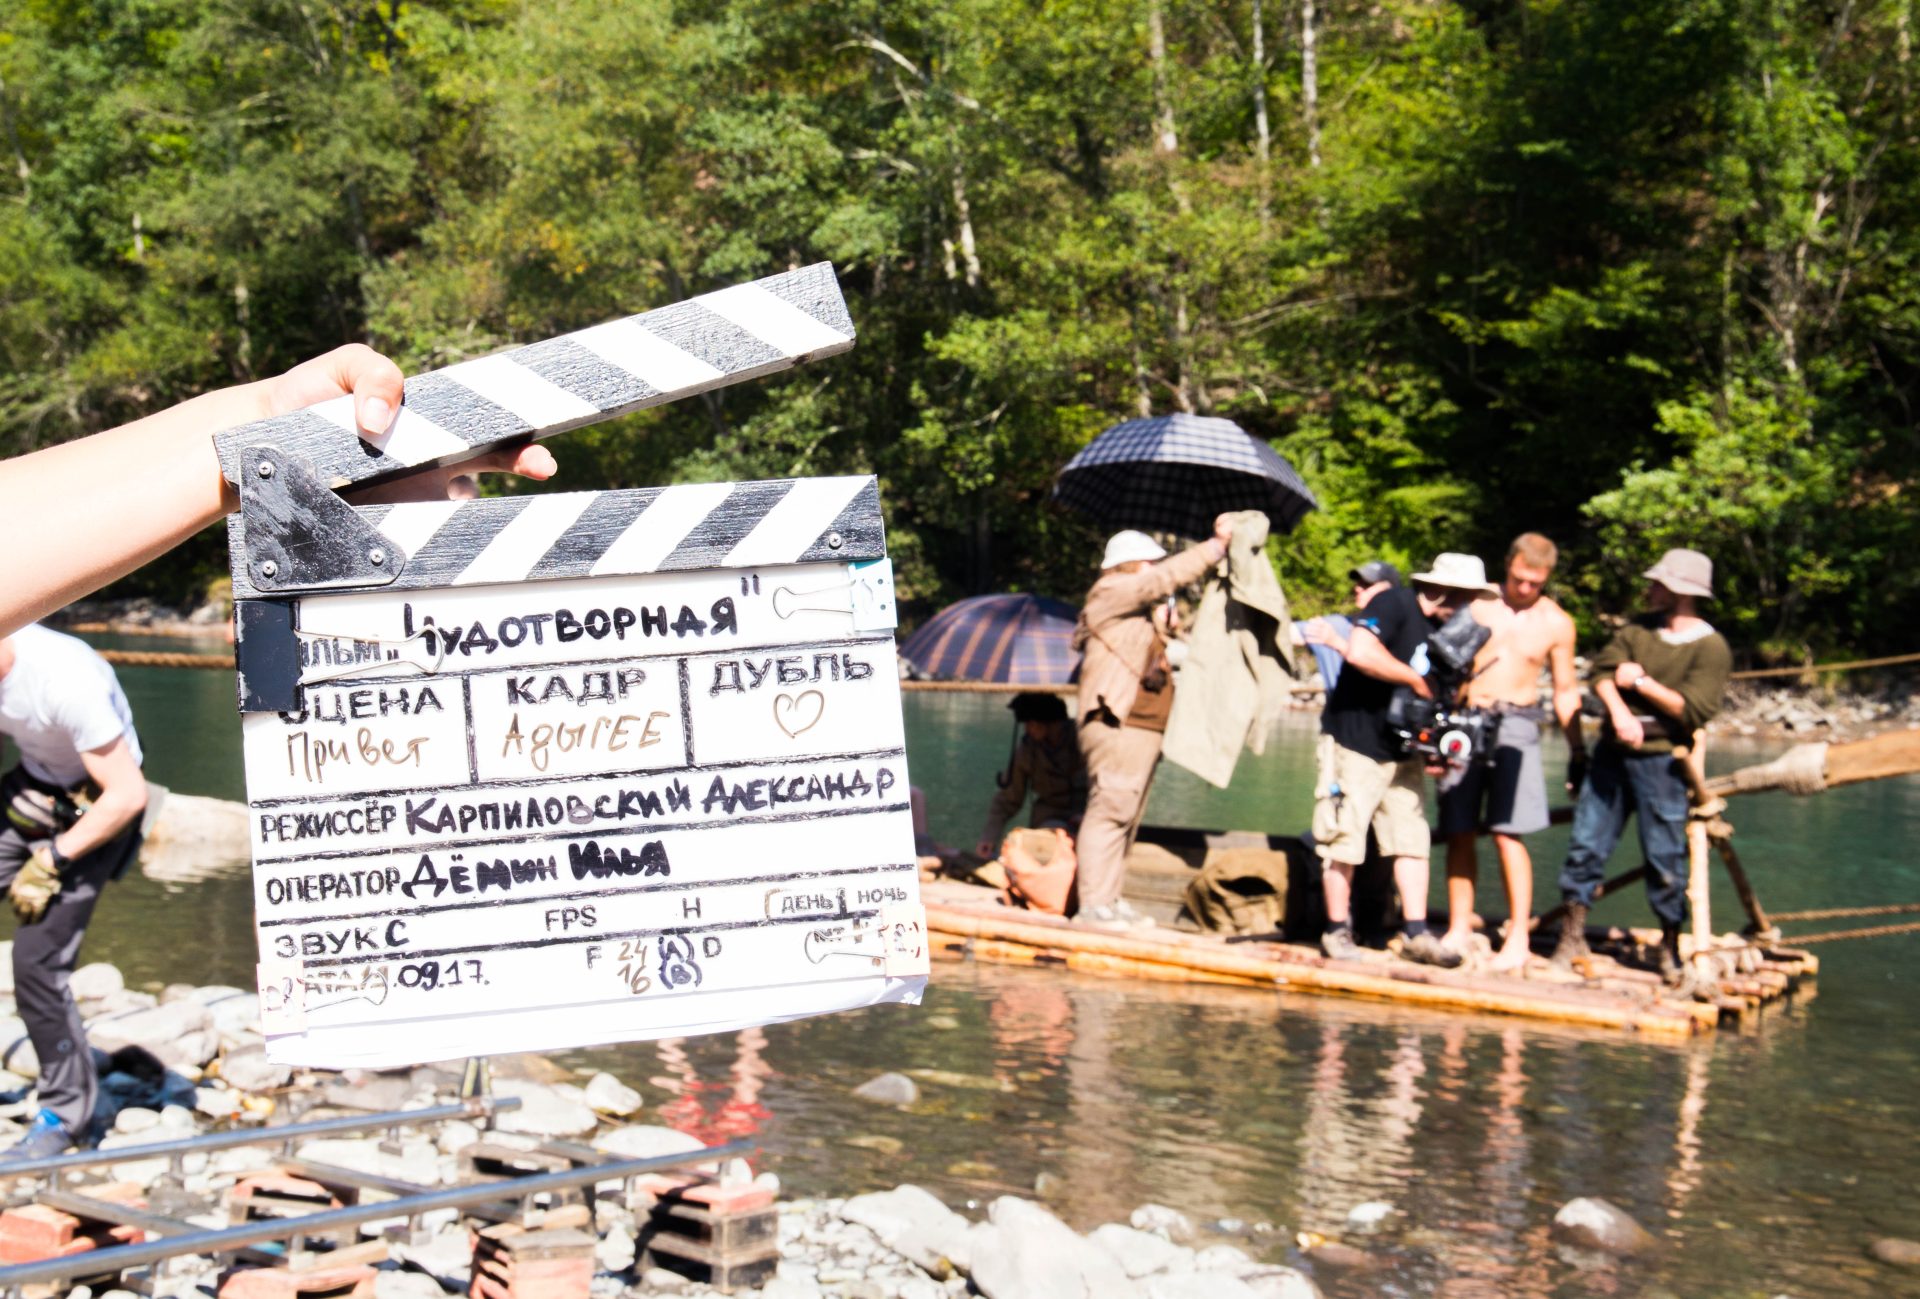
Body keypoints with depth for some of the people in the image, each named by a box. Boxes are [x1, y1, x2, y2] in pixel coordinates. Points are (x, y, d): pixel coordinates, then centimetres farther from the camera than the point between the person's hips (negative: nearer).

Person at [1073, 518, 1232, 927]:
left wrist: (1162, 626, 15)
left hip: (1142, 729, 10)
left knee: (1124, 817, 9)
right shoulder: (1111, 593, -3)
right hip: (1116, 725, -10)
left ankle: (1110, 900, 11)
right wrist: (1217, 546, -9)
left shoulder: (1136, 611, 26)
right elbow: (1168, 577, -12)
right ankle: (1093, 904, -16)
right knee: (1109, 811, -14)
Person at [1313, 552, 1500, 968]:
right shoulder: (1394, 604, -15)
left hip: (1403, 754, 8)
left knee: (1412, 841, 4)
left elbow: (1436, 695, 18)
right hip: (1354, 746, -8)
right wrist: (1415, 679, -21)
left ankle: (1416, 934, 8)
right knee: (1344, 840, -1)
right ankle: (1337, 931, 10)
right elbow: (1360, 652, -31)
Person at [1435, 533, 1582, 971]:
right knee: (1459, 832, 3)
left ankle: (1518, 936, -6)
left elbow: (1566, 690, 12)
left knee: (1507, 832, -12)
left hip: (1515, 725, -2)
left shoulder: (1556, 623, 5)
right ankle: (1458, 928, 11)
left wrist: (1577, 749, 8)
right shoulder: (1477, 603, 5)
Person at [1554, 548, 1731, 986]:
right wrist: (1618, 711, -18)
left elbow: (1694, 710, -15)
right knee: (1587, 843, 3)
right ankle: (1572, 936, 10)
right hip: (1613, 751, 5)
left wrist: (1642, 682, -10)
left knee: (1665, 857, -1)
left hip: (1661, 761, -5)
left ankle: (1671, 948, 12)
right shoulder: (1640, 628, 12)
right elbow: (1603, 669, 0)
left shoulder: (1711, 648, -5)